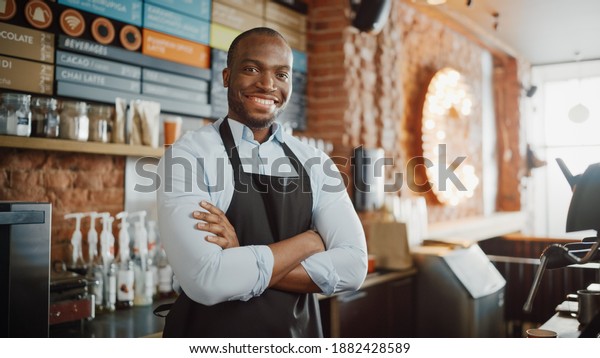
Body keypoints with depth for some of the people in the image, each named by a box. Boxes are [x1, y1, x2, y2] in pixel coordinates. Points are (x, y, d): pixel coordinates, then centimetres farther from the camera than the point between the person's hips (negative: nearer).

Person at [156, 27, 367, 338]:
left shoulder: (315, 163, -3)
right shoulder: (188, 156, -15)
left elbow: (352, 266, -13)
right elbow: (205, 280, -26)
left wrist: (242, 264, -21)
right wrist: (308, 241, -16)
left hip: (299, 332, 4)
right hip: (214, 332, -3)